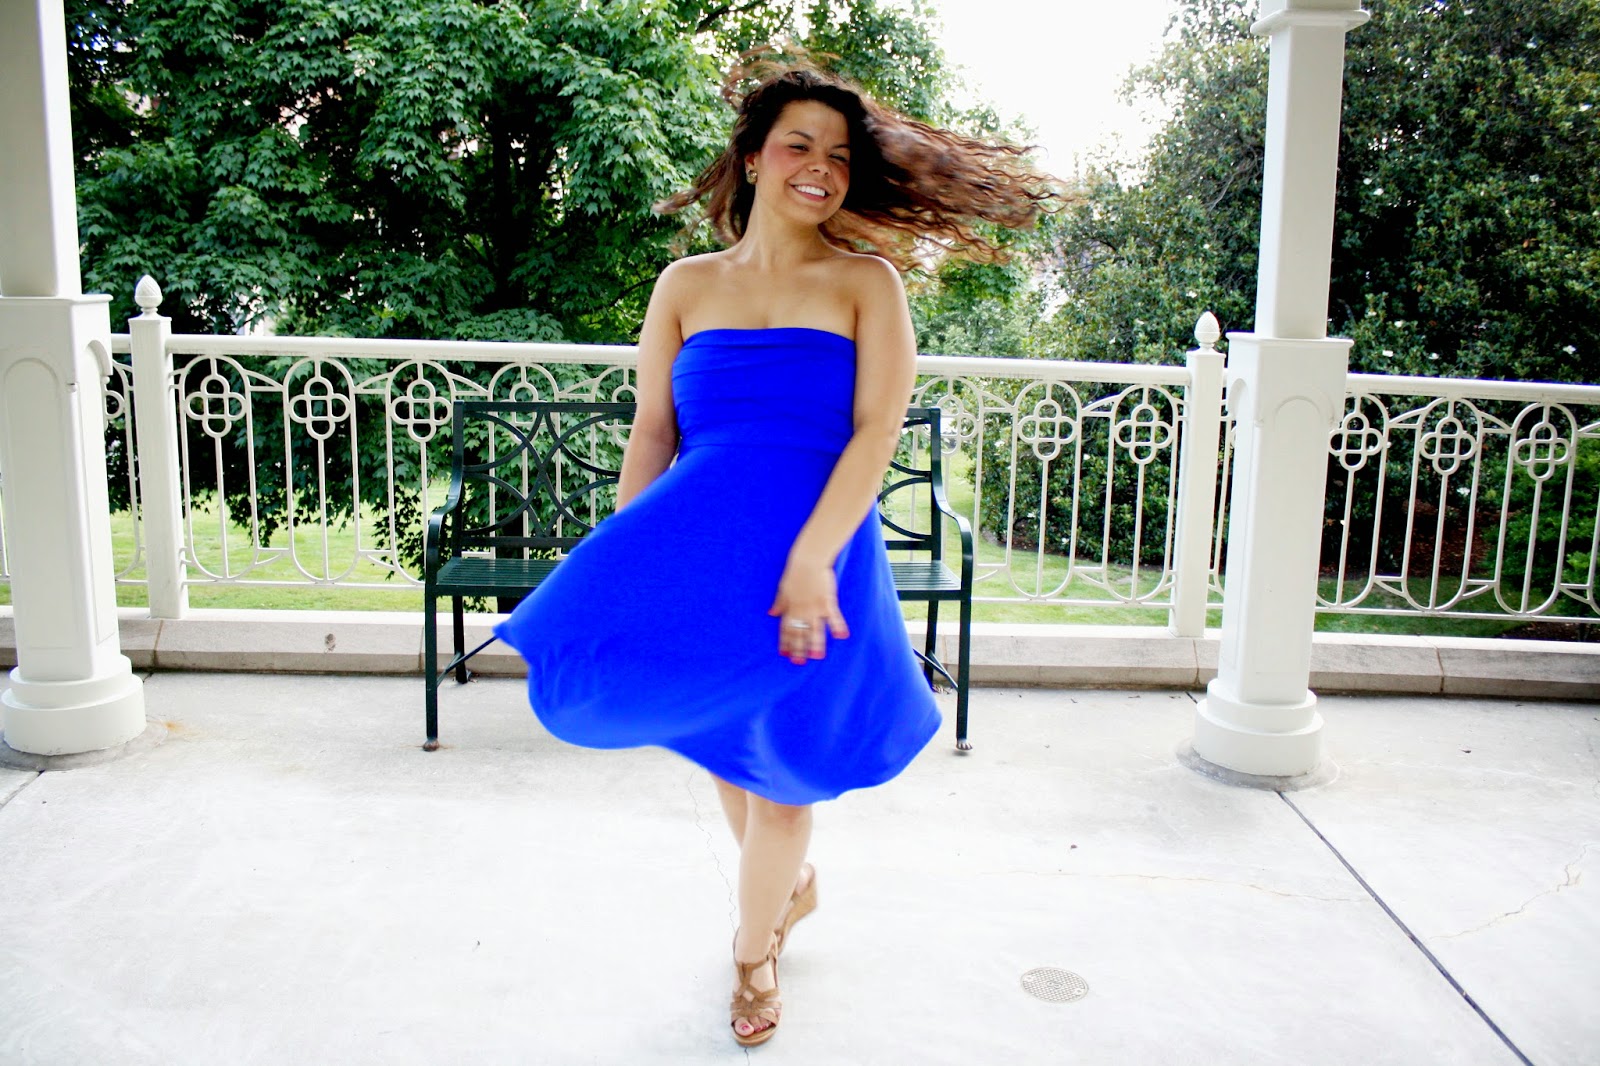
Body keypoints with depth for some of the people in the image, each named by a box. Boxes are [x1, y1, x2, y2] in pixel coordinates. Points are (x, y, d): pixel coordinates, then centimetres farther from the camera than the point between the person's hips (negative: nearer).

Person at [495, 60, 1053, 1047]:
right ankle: (791, 881, 44)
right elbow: (652, 432, 7)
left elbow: (877, 431, -10)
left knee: (779, 764, 7)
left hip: (817, 549, -2)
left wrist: (809, 557, -22)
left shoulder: (866, 283, -1)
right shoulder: (687, 285, 7)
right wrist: (620, 566, 0)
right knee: (725, 741, 12)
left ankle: (755, 949, 33)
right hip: (698, 542, 3)